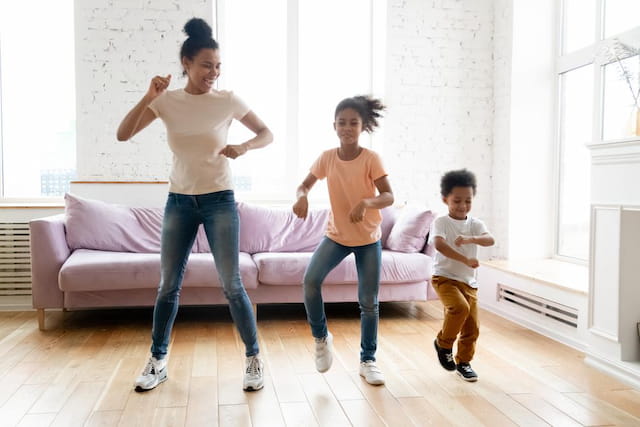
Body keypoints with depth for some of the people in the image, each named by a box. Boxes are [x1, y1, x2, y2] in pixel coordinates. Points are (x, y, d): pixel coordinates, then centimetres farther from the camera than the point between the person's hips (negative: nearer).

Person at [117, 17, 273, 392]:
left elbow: (267, 134, 4)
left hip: (220, 200, -2)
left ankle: (254, 358, 13)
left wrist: (243, 147, -17)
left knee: (231, 284, -2)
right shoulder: (166, 101, 0)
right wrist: (149, 97, -16)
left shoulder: (228, 101, -4)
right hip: (179, 201, 2)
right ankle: (158, 362, 22)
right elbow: (123, 135, -6)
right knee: (169, 285, 8)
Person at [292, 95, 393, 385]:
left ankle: (368, 360, 20)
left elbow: (389, 196, -14)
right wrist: (301, 197, -19)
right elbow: (306, 184, 5)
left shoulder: (371, 159, -13)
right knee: (310, 280, -20)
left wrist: (367, 202, -35)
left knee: (369, 302, 2)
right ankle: (321, 337, 6)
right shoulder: (327, 157, -5)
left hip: (368, 238, -2)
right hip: (336, 234, 2)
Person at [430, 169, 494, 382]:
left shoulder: (476, 224, 5)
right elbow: (439, 245, -27)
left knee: (472, 326, 4)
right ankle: (443, 343, -2)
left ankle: (463, 362, 26)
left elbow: (490, 239, -14)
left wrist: (470, 239, -34)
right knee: (460, 308, -28)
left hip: (469, 281, 5)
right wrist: (465, 260, -36)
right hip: (445, 277, -5)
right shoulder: (441, 222, -9)